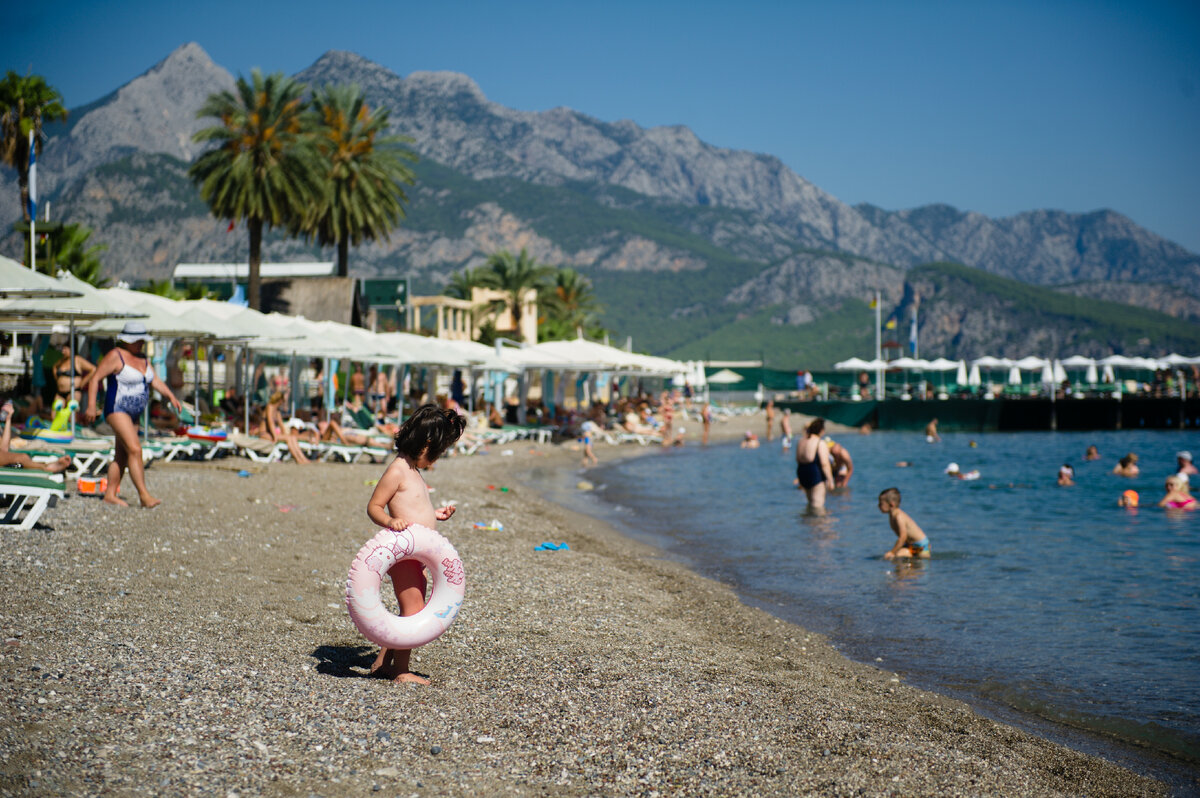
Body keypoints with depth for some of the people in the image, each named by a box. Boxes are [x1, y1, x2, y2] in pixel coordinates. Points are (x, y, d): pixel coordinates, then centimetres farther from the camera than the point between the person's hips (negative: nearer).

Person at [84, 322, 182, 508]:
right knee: (134, 449, -18)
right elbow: (95, 379, -13)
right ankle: (144, 496, -22)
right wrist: (91, 406, -20)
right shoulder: (115, 356, -12)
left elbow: (155, 381, 13)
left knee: (122, 455, 10)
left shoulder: (142, 358, 12)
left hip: (134, 414, 9)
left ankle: (110, 494, 16)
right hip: (117, 409, -9)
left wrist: (171, 397, -1)